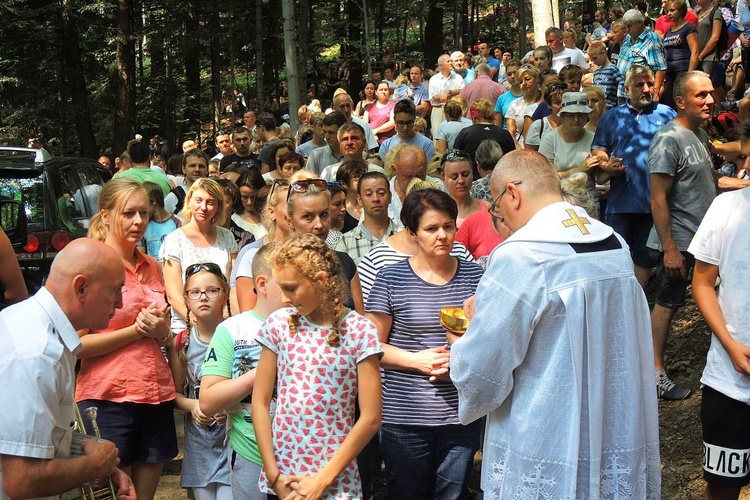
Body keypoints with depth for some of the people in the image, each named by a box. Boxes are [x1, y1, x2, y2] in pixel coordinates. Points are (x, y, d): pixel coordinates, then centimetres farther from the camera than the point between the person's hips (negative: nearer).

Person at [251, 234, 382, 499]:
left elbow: (370, 419, -9)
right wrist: (274, 475, -5)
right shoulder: (280, 323, 0)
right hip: (281, 472, 2)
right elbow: (260, 402, 2)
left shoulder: (359, 330, -8)